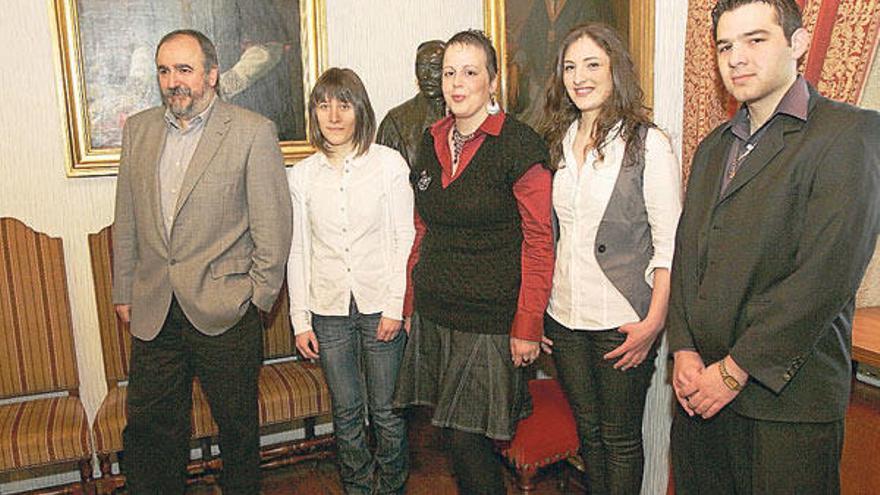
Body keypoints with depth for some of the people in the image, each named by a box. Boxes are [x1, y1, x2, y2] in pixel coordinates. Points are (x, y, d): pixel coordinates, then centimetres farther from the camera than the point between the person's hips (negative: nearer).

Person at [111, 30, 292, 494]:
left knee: (237, 423, 12)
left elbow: (273, 224, -7)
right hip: (153, 313, 4)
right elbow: (126, 219, 14)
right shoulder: (138, 128, 9)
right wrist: (124, 291, 12)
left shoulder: (253, 131, -7)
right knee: (148, 425, 13)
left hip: (225, 311, -4)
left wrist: (257, 297, -7)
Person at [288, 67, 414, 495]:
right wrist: (300, 319, 3)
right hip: (329, 310, 2)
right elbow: (297, 251, 6)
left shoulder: (389, 164, -4)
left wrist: (395, 306, -9)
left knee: (386, 408, 8)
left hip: (381, 305, -2)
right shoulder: (302, 175, 4)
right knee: (346, 410, 13)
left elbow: (405, 238, -4)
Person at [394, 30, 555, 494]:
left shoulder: (519, 144, -11)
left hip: (491, 320, -6)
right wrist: (411, 300, 12)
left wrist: (528, 327, -14)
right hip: (434, 315, 6)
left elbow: (539, 241, -11)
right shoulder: (433, 141, 9)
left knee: (470, 442, -1)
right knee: (453, 434, 15)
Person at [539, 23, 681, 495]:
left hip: (623, 320, -5)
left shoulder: (647, 143, -8)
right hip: (564, 315, 5)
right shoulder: (559, 142, 8)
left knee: (620, 437, 9)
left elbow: (669, 243, -9)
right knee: (588, 432, 18)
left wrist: (652, 322, -15)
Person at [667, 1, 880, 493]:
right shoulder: (713, 147, 14)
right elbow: (686, 253, 10)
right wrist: (684, 351, -3)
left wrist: (735, 370, -15)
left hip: (787, 400, -6)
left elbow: (827, 276, -17)